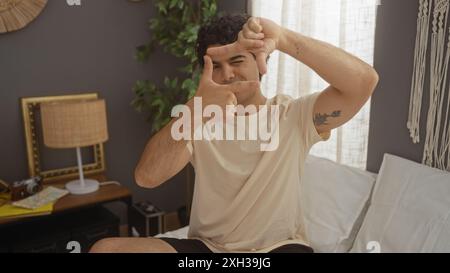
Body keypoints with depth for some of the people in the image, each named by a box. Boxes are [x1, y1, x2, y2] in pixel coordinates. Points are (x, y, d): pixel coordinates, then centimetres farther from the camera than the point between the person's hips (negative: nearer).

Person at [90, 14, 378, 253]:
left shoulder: (294, 116, -5)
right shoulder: (199, 121, 0)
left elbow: (364, 81, -21)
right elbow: (147, 177, -17)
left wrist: (282, 38, -30)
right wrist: (196, 109, -33)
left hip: (279, 246, -2)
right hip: (206, 246, 3)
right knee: (105, 249, -16)